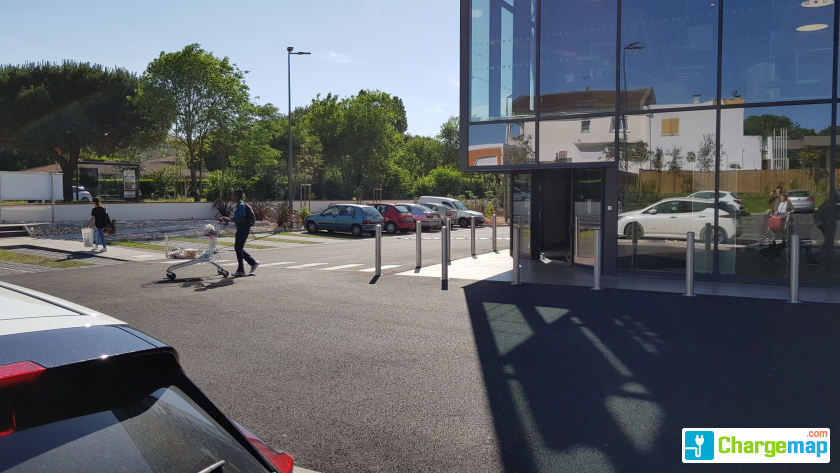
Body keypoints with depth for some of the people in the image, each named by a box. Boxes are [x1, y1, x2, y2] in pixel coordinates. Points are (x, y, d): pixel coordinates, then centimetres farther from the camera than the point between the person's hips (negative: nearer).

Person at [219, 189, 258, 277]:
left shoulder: (241, 205, -18)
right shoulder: (238, 205, 12)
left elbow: (242, 219, -23)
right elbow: (236, 217, 21)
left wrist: (229, 220, -22)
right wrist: (226, 218, 10)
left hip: (243, 229, -10)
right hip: (240, 229, 10)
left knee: (238, 248, -3)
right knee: (238, 248, 14)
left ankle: (241, 270, 6)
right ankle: (253, 263, 22)